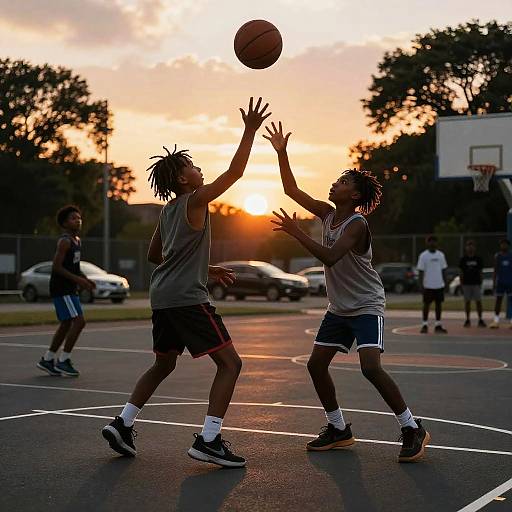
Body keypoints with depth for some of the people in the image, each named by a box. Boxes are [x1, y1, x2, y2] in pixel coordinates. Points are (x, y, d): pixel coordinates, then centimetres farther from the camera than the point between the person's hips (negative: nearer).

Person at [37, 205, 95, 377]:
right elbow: (56, 266, -20)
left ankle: (47, 359, 23)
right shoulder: (65, 241, -14)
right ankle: (63, 361, -9)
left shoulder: (77, 241, 15)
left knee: (66, 324, 14)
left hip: (70, 289, 10)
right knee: (79, 321, -16)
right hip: (62, 289, -10)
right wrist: (78, 279, -24)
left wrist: (85, 280, 11)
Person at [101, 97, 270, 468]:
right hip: (187, 298, -9)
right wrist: (250, 130, -9)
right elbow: (235, 172, -12)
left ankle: (122, 424, 21)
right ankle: (209, 440, -11)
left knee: (164, 364, 24)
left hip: (163, 296, 9)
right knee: (230, 363, -5)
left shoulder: (168, 210, 17)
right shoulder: (195, 201, -7)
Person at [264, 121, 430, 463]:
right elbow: (292, 190, 8)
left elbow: (330, 256, -33)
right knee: (316, 364, 4)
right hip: (338, 308, 8)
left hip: (367, 307, -8)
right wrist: (281, 153, -1)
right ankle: (339, 429, 18)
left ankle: (413, 430, -9)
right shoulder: (327, 214, 3)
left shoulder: (357, 224, -20)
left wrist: (297, 233, -29)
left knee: (371, 367, -22)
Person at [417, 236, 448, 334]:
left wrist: (445, 282, 9)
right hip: (428, 285, -4)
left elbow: (443, 270, 13)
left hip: (439, 285, 4)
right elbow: (421, 271, -6)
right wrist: (421, 285, -12)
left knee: (439, 304, 6)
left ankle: (438, 325, 12)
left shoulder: (441, 255, 8)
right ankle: (425, 325, 8)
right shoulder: (423, 256, -5)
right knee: (426, 304, 2)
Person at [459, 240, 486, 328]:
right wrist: (461, 284, 1)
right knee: (467, 302, 3)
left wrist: (480, 283, 3)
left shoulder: (478, 259, 5)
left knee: (478, 301, -1)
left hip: (476, 283, 0)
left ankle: (480, 320, 4)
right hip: (466, 283, 0)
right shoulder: (463, 259, 4)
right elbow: (461, 273, 5)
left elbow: (480, 272, 8)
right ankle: (467, 320, 10)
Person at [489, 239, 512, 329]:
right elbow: (495, 270, 5)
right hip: (500, 282, 0)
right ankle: (496, 321, 2)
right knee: (498, 300, 0)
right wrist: (494, 282, -1)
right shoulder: (497, 256, 5)